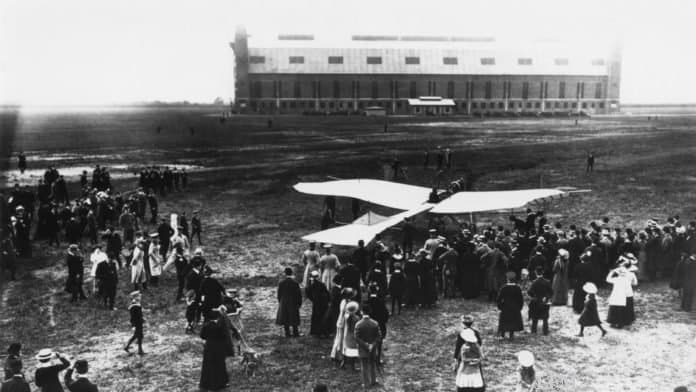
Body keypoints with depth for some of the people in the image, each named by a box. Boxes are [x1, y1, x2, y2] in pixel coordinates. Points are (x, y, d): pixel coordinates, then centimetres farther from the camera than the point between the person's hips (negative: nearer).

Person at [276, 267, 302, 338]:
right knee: (294, 318, 11)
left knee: (285, 318, 10)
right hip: (293, 303, -1)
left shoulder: (281, 283, -9)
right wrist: (299, 303, 4)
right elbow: (299, 294, -8)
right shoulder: (295, 283, -13)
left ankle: (287, 333, 12)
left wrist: (280, 302, 13)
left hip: (283, 303, 1)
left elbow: (279, 293, -1)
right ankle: (295, 333, 14)